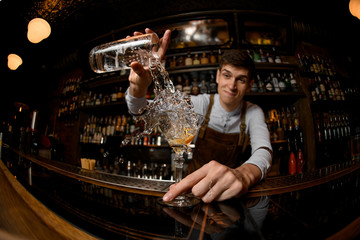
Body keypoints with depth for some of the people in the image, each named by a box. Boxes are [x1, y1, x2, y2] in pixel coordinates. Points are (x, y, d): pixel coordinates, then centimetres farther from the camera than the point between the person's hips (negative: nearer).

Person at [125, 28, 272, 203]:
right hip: (197, 181, 0)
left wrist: (244, 175, -50)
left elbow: (263, 150, -27)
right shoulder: (202, 103, -11)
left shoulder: (253, 113, -8)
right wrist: (138, 87, -36)